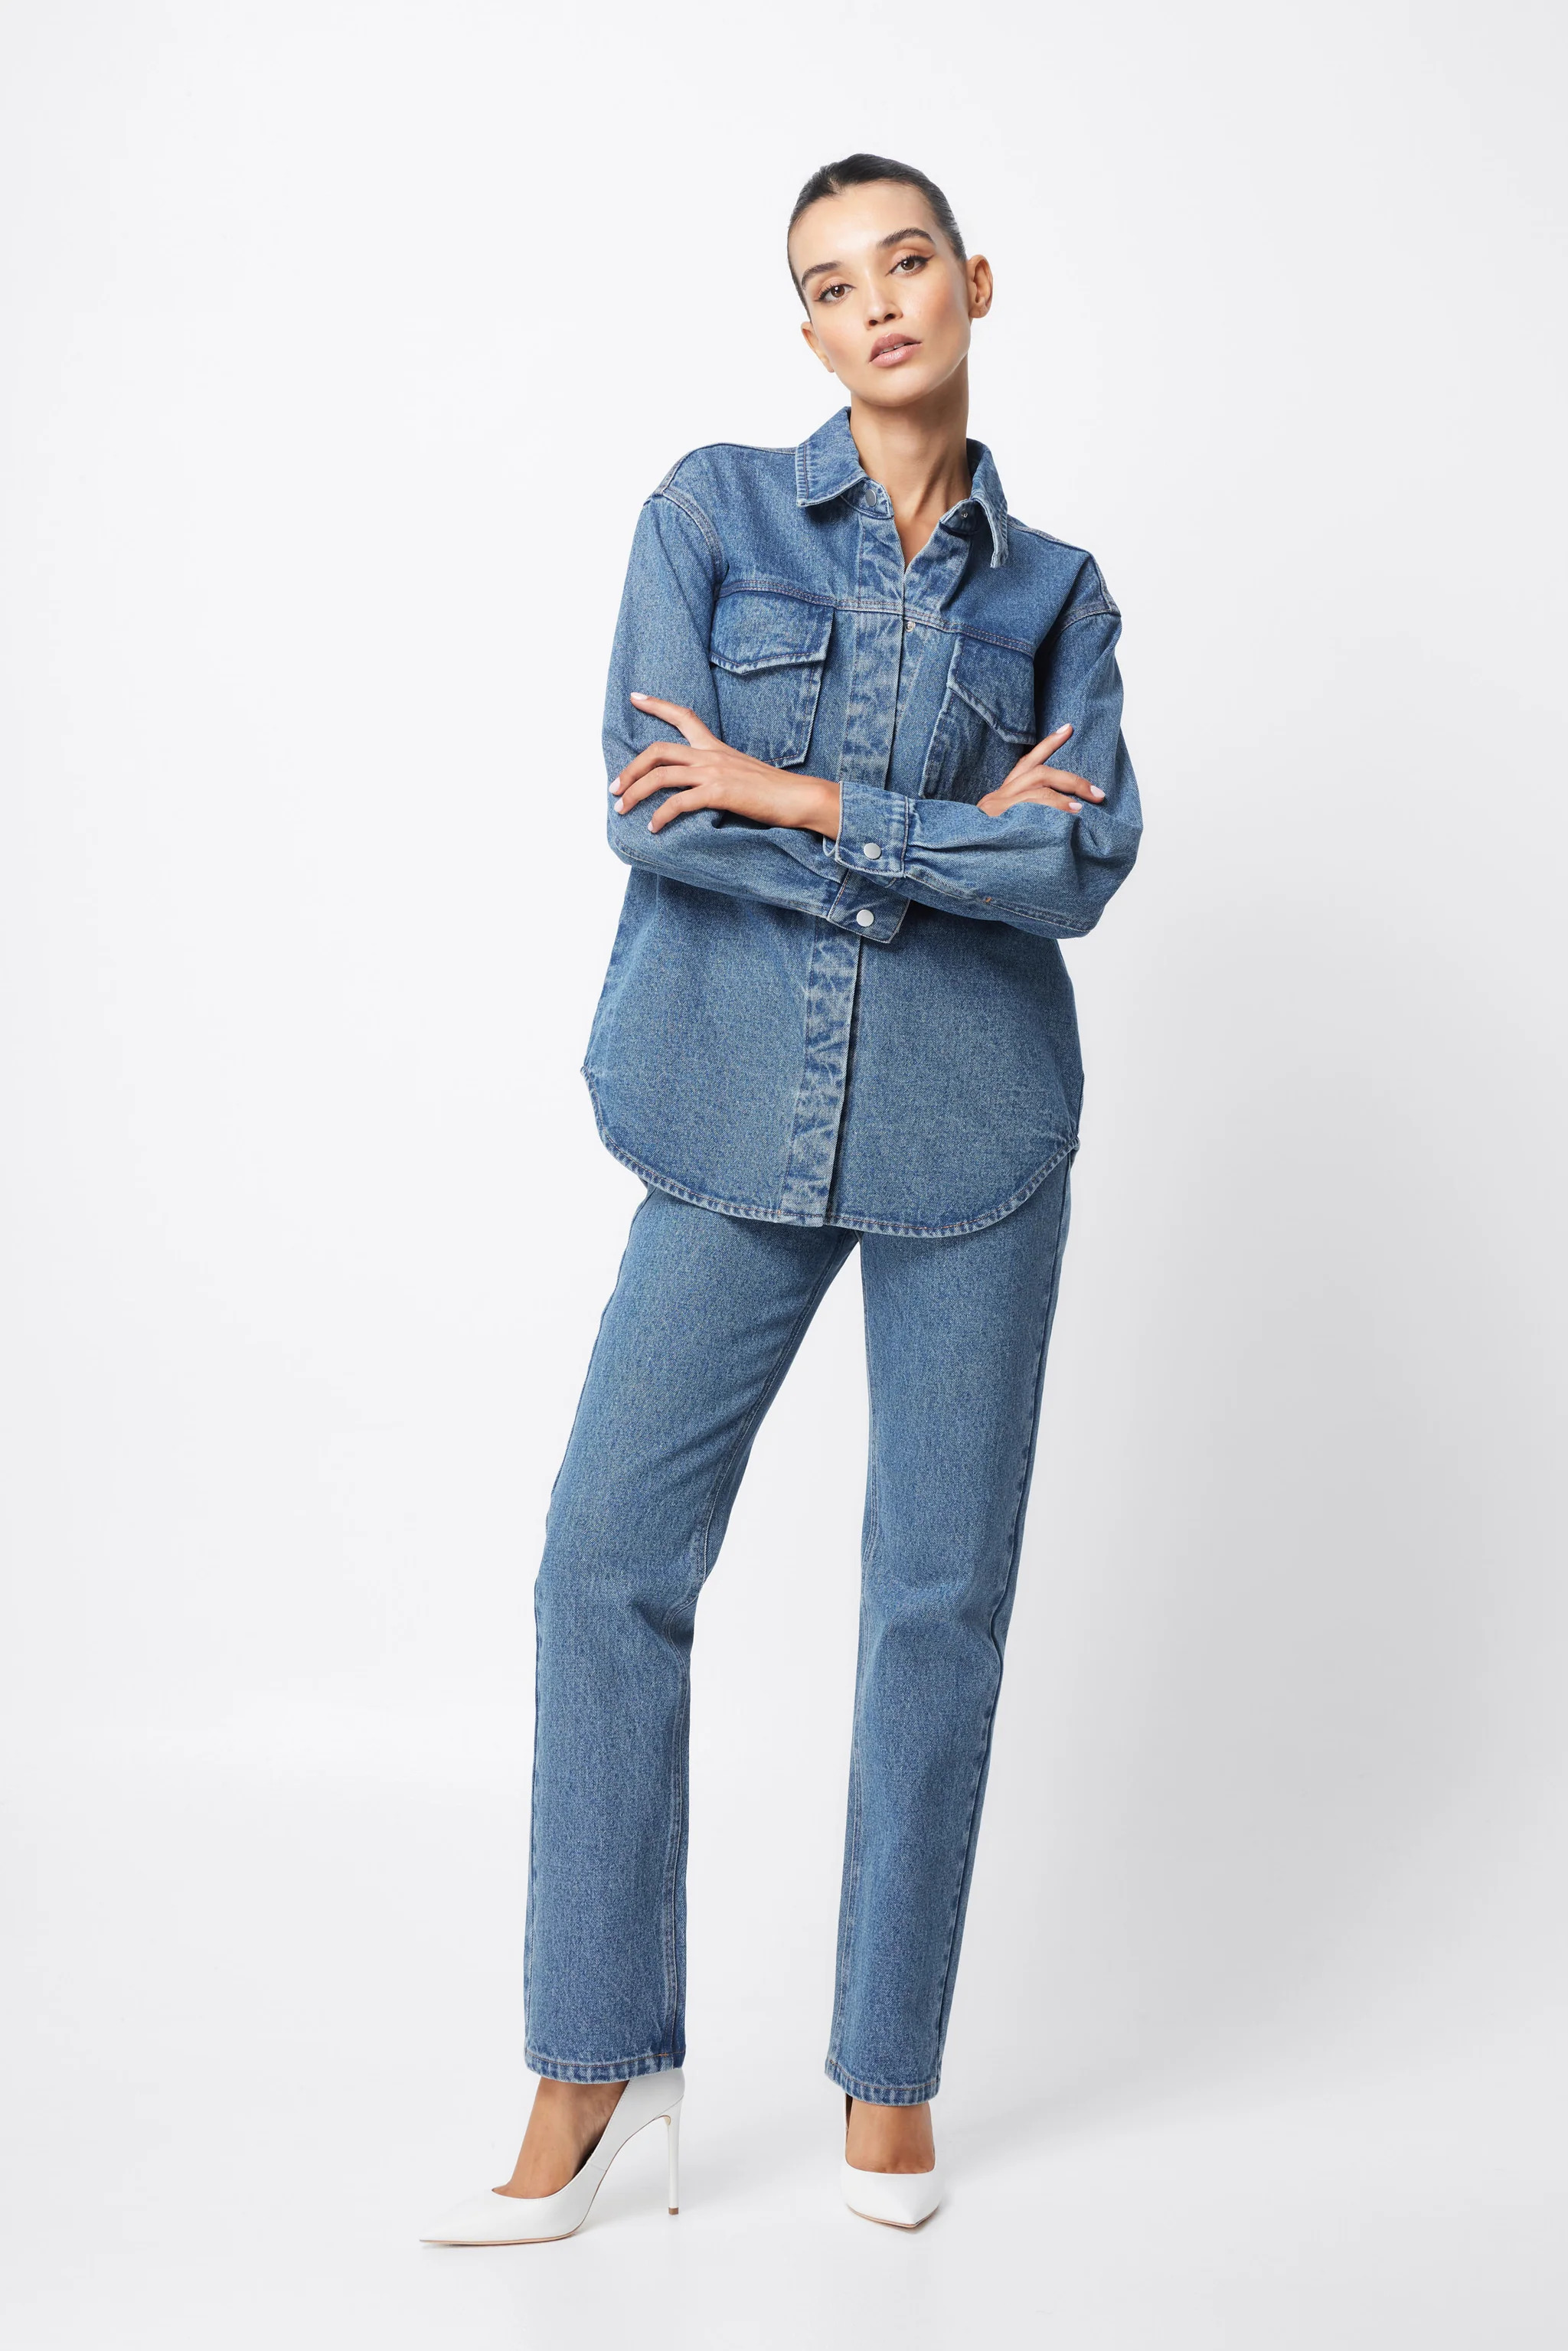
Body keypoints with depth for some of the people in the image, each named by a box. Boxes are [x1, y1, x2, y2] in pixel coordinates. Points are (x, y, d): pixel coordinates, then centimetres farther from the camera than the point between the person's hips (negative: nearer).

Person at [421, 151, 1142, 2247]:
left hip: (972, 1128, 1)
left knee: (941, 1591, 4)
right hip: (743, 1120, 0)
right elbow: (655, 815, -9)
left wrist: (799, 798, -13)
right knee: (611, 1558, -3)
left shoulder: (1054, 591, 7)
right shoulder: (713, 508, 3)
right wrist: (951, 841, -9)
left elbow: (1086, 870, -8)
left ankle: (890, 2069, 20)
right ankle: (601, 2064, 12)